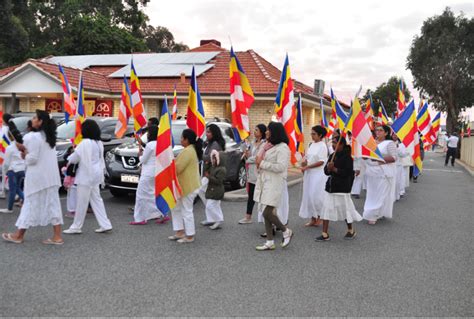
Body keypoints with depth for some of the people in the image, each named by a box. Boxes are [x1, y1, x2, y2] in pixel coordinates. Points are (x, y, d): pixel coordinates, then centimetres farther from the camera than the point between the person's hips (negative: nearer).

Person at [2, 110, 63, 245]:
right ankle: (57, 237, 6)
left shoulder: (34, 136, -14)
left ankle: (19, 235, 18)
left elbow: (32, 159, -17)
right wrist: (27, 152, 10)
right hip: (51, 176, 8)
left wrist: (24, 151, 0)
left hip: (38, 176, -8)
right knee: (52, 204, 6)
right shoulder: (50, 137, 12)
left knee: (31, 204, 3)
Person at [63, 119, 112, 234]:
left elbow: (75, 157, -6)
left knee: (81, 202, 0)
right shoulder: (99, 143, 10)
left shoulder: (85, 143, -16)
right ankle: (105, 225, 11)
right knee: (96, 200, 12)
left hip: (86, 175, -9)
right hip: (95, 174, 9)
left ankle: (76, 227, 10)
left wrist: (68, 161, 12)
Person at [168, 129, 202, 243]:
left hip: (188, 186, -11)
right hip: (186, 185, 11)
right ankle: (179, 232, 22)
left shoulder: (187, 151, -19)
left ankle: (189, 236, 7)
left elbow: (177, 168, -20)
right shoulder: (193, 150, 15)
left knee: (186, 211, -2)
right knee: (176, 208, 17)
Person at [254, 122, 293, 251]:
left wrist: (262, 163, -16)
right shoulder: (268, 145, 16)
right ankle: (270, 242, 16)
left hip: (274, 183, -9)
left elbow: (280, 167, -21)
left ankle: (286, 231, 13)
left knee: (267, 213, -11)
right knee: (266, 213, 9)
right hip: (264, 181, 9)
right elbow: (261, 159, 26)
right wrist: (259, 161, 3)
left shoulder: (282, 148, -12)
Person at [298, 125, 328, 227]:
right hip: (309, 174, 7)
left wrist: (307, 167, -16)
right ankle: (313, 218, 18)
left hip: (318, 175, -7)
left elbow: (321, 162, -17)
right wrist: (304, 161, -5)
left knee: (316, 196, -6)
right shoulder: (311, 145, 11)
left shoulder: (322, 146, -11)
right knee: (309, 196, 8)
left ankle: (320, 216, 14)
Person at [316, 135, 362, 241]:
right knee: (326, 209, 2)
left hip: (342, 188, -7)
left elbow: (347, 172, -19)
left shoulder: (347, 157, -11)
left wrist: (334, 169, -19)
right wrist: (328, 168, -12)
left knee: (345, 209, 6)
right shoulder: (332, 156, 10)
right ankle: (325, 234, 8)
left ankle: (351, 231, 29)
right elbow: (326, 171, 10)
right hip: (330, 186, 7)